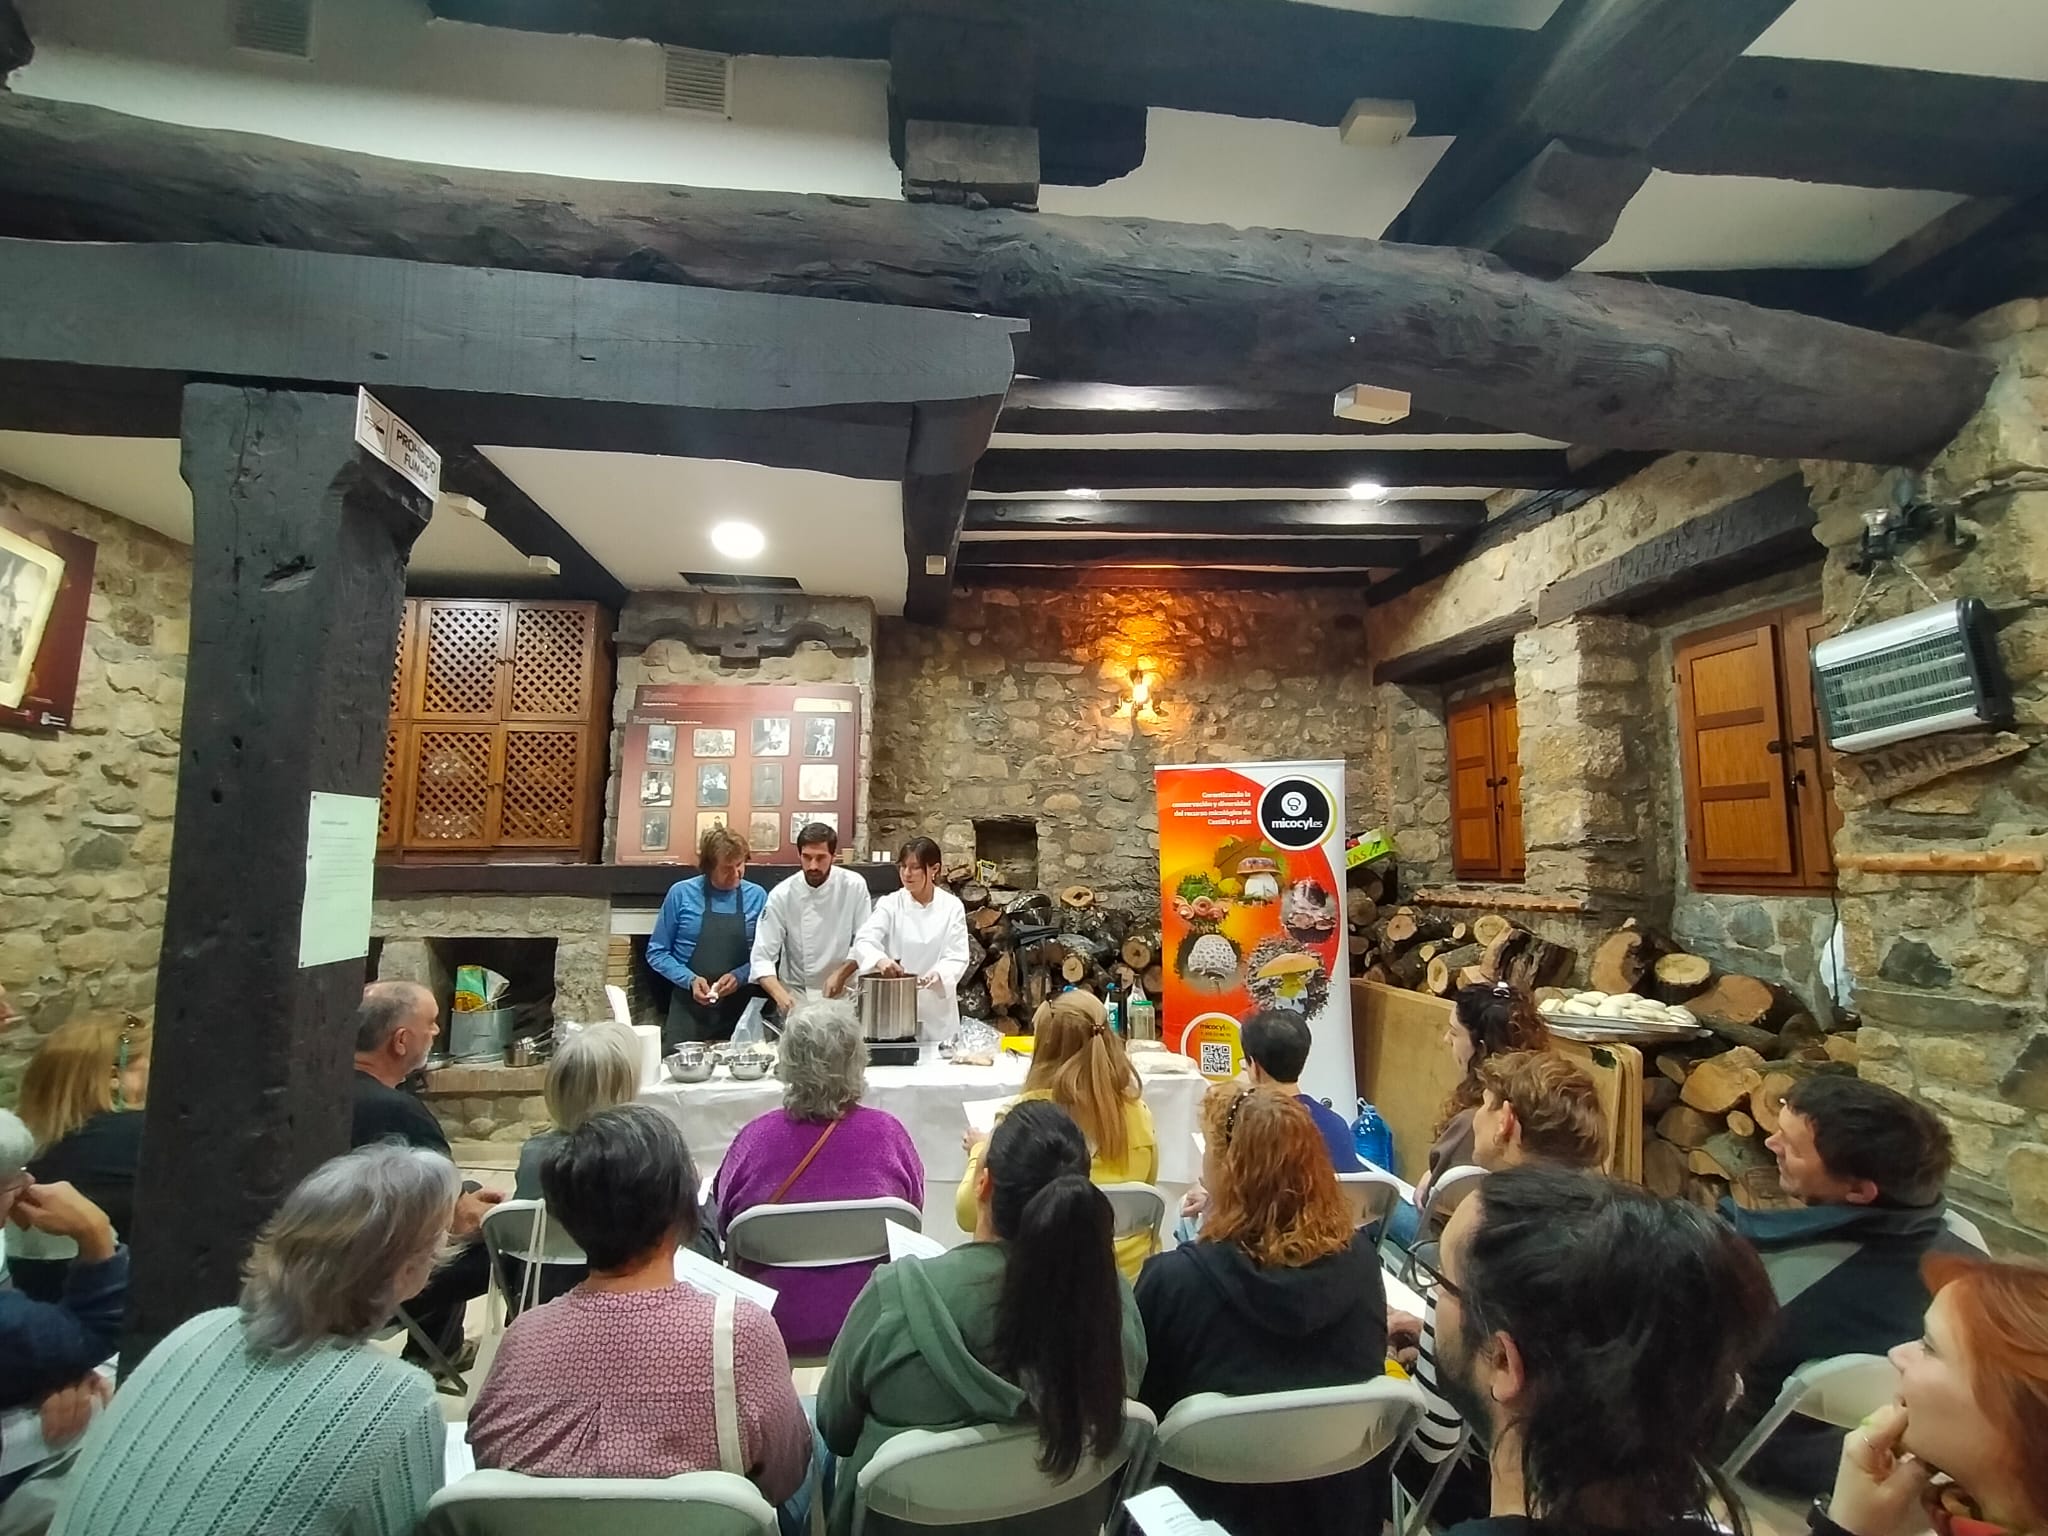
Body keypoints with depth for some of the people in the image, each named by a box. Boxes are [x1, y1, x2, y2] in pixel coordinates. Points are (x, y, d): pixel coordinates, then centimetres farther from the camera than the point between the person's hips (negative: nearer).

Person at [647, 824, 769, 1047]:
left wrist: (739, 976, -12)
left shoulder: (757, 896, 2)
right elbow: (657, 952, 3)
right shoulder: (681, 894, -2)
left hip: (739, 1011, 1)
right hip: (689, 1009, -1)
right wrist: (690, 979, -11)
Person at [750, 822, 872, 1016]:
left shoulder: (854, 886, -8)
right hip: (796, 994, 0)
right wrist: (780, 995, -29)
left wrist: (841, 974, -17)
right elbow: (762, 957, -13)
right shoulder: (782, 895, -10)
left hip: (845, 992, 0)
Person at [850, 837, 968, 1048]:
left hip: (937, 1008, 0)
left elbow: (957, 958, -5)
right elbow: (864, 940, -15)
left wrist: (936, 977, -25)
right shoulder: (890, 904, -1)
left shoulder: (952, 906, -1)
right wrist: (880, 960, -36)